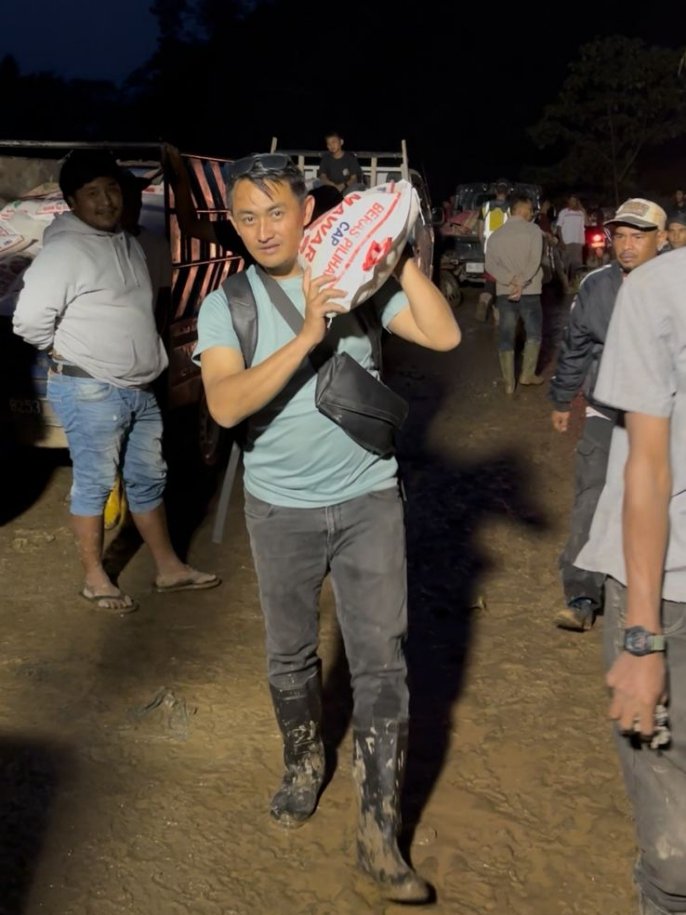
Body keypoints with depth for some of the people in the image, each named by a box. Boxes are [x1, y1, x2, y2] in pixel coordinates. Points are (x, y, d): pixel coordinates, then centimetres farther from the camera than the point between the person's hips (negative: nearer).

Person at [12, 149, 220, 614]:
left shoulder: (130, 243, 11)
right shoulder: (65, 250, -16)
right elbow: (29, 318, -19)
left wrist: (152, 360, 15)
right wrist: (72, 354, -6)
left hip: (140, 388, 8)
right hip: (91, 391, -8)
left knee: (148, 478, 15)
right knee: (95, 483, 2)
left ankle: (170, 567, 27)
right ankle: (95, 578, 17)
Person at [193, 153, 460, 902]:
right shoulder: (226, 305, -7)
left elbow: (444, 336, -14)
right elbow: (226, 404, -23)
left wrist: (401, 257, -16)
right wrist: (307, 337, -31)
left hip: (369, 501, 0)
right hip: (280, 510, 1)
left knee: (380, 664, 0)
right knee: (290, 656, 17)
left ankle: (379, 836, 11)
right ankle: (303, 765, 45)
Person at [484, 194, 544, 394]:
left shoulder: (496, 234, 8)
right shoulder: (533, 230, -3)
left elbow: (490, 264, -3)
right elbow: (535, 261, -15)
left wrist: (511, 280, -13)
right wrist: (521, 283, -18)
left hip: (504, 291, 3)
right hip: (529, 291, -3)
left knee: (506, 337, 5)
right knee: (534, 332, 14)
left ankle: (509, 383, 5)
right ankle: (527, 374, 14)